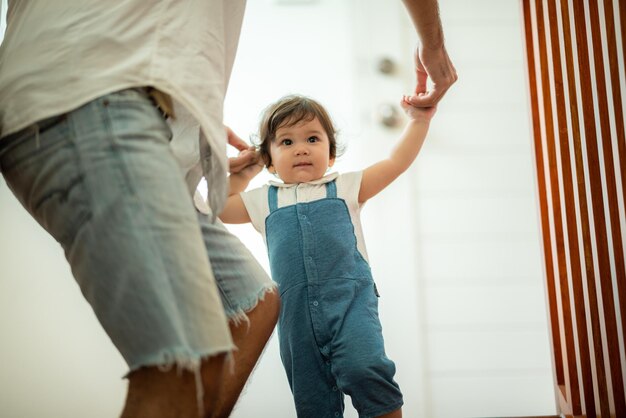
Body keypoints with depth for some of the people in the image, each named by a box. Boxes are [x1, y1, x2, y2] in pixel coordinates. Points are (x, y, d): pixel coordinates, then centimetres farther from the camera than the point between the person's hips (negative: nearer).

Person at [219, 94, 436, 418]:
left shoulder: (345, 188, 12)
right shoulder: (263, 201, 17)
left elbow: (396, 163, 10)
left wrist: (418, 121, 2)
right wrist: (241, 175, 24)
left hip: (349, 298, -2)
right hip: (296, 311, 3)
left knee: (363, 367, -28)